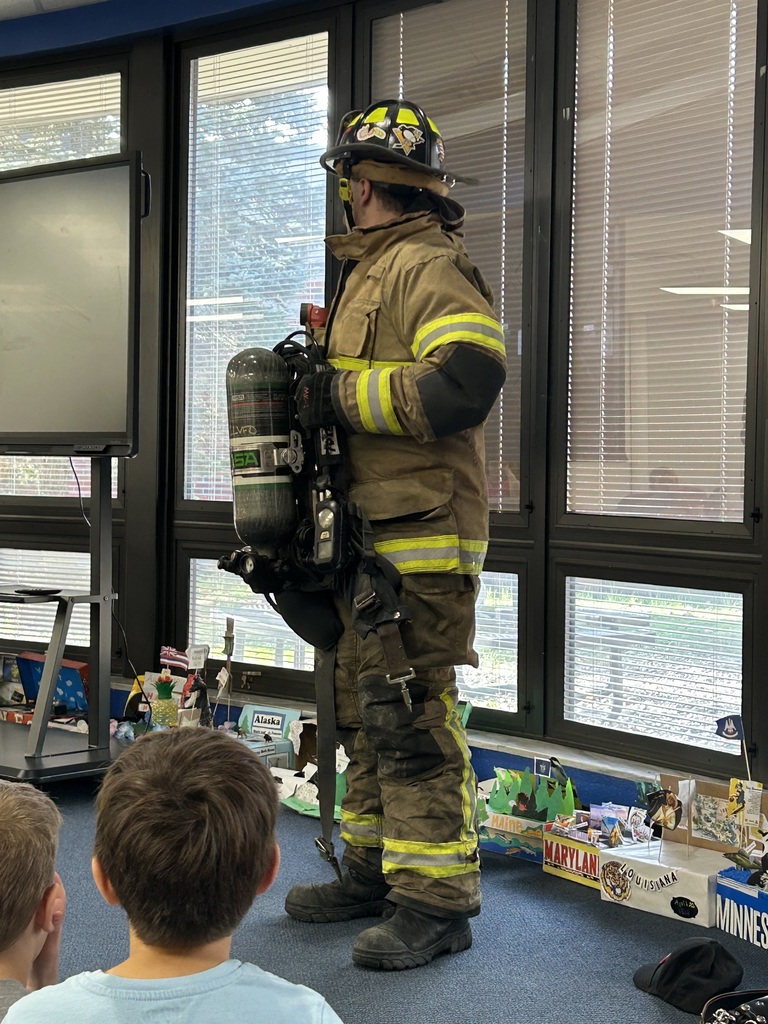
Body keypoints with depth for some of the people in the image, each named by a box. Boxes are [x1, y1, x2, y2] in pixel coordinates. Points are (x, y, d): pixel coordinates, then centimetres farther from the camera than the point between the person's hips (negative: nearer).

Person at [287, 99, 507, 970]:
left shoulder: (430, 268, -11)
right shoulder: (369, 272, 22)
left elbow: (464, 383, -26)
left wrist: (340, 394, -19)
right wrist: (318, 392, 9)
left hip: (421, 539, -10)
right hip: (367, 535, 10)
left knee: (412, 718, -8)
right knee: (363, 710, 16)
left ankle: (436, 902, 0)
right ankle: (375, 869, 28)